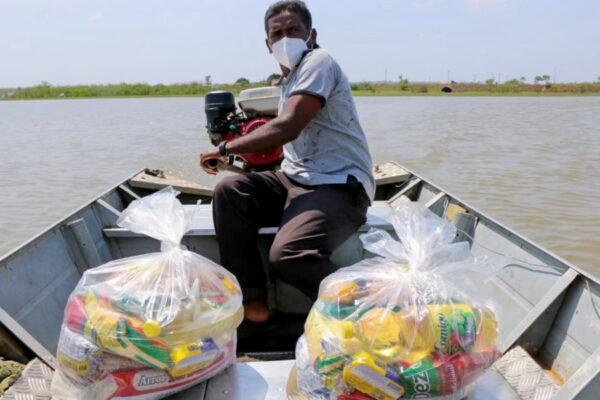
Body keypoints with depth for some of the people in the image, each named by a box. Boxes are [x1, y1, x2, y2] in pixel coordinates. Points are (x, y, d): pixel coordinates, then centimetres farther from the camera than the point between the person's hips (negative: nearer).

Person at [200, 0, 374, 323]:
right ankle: (252, 302, -7)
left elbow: (287, 128, -19)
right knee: (229, 190, -11)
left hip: (339, 187, -9)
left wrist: (225, 148, -11)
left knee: (286, 254, -31)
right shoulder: (288, 79, 22)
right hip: (295, 181, 9)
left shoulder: (318, 61, -6)